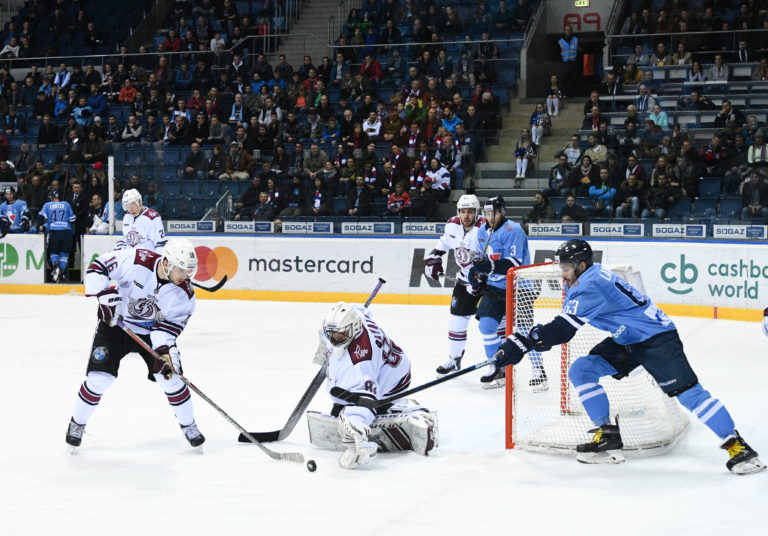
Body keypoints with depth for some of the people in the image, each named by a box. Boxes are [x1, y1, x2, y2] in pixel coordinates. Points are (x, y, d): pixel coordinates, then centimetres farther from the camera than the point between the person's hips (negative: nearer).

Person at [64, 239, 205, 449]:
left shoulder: (184, 294, -19)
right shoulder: (136, 261, -28)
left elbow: (170, 326, -12)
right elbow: (98, 266, -19)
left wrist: (165, 351, -27)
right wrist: (105, 295, -29)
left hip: (152, 333, 2)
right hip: (116, 323, -2)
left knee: (170, 377, -7)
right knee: (99, 379, -9)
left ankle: (188, 426, 16)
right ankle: (77, 424, 16)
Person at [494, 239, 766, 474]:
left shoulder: (591, 284, -23)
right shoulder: (583, 281, 7)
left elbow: (565, 327, -30)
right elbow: (565, 324, 15)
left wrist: (524, 343, -30)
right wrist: (530, 335, 1)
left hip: (657, 337, -10)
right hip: (626, 341, 10)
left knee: (687, 391, -16)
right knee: (580, 370, -2)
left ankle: (736, 446, -9)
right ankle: (608, 435, 2)